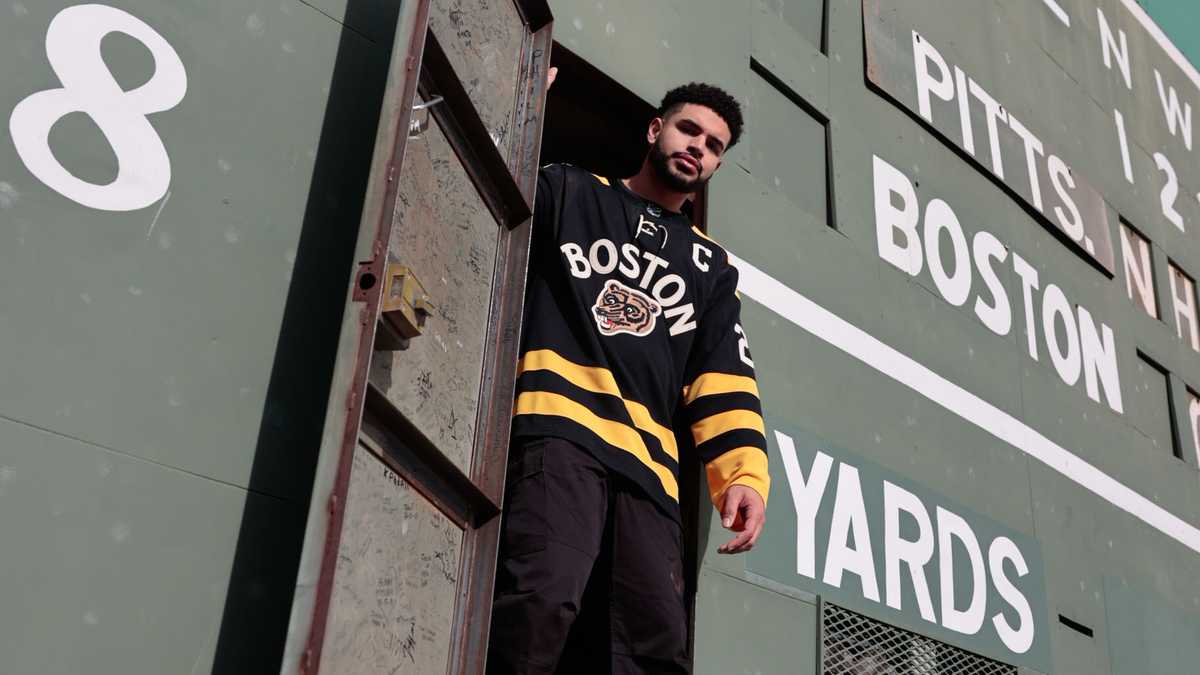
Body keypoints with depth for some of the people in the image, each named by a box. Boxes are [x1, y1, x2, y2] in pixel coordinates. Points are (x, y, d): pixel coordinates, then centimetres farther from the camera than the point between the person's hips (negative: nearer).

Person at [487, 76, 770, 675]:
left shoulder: (712, 266, 29)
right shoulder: (567, 192, 23)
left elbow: (724, 383, 17)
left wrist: (743, 474, 1)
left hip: (647, 467, 4)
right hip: (558, 428, -4)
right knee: (542, 601, -29)